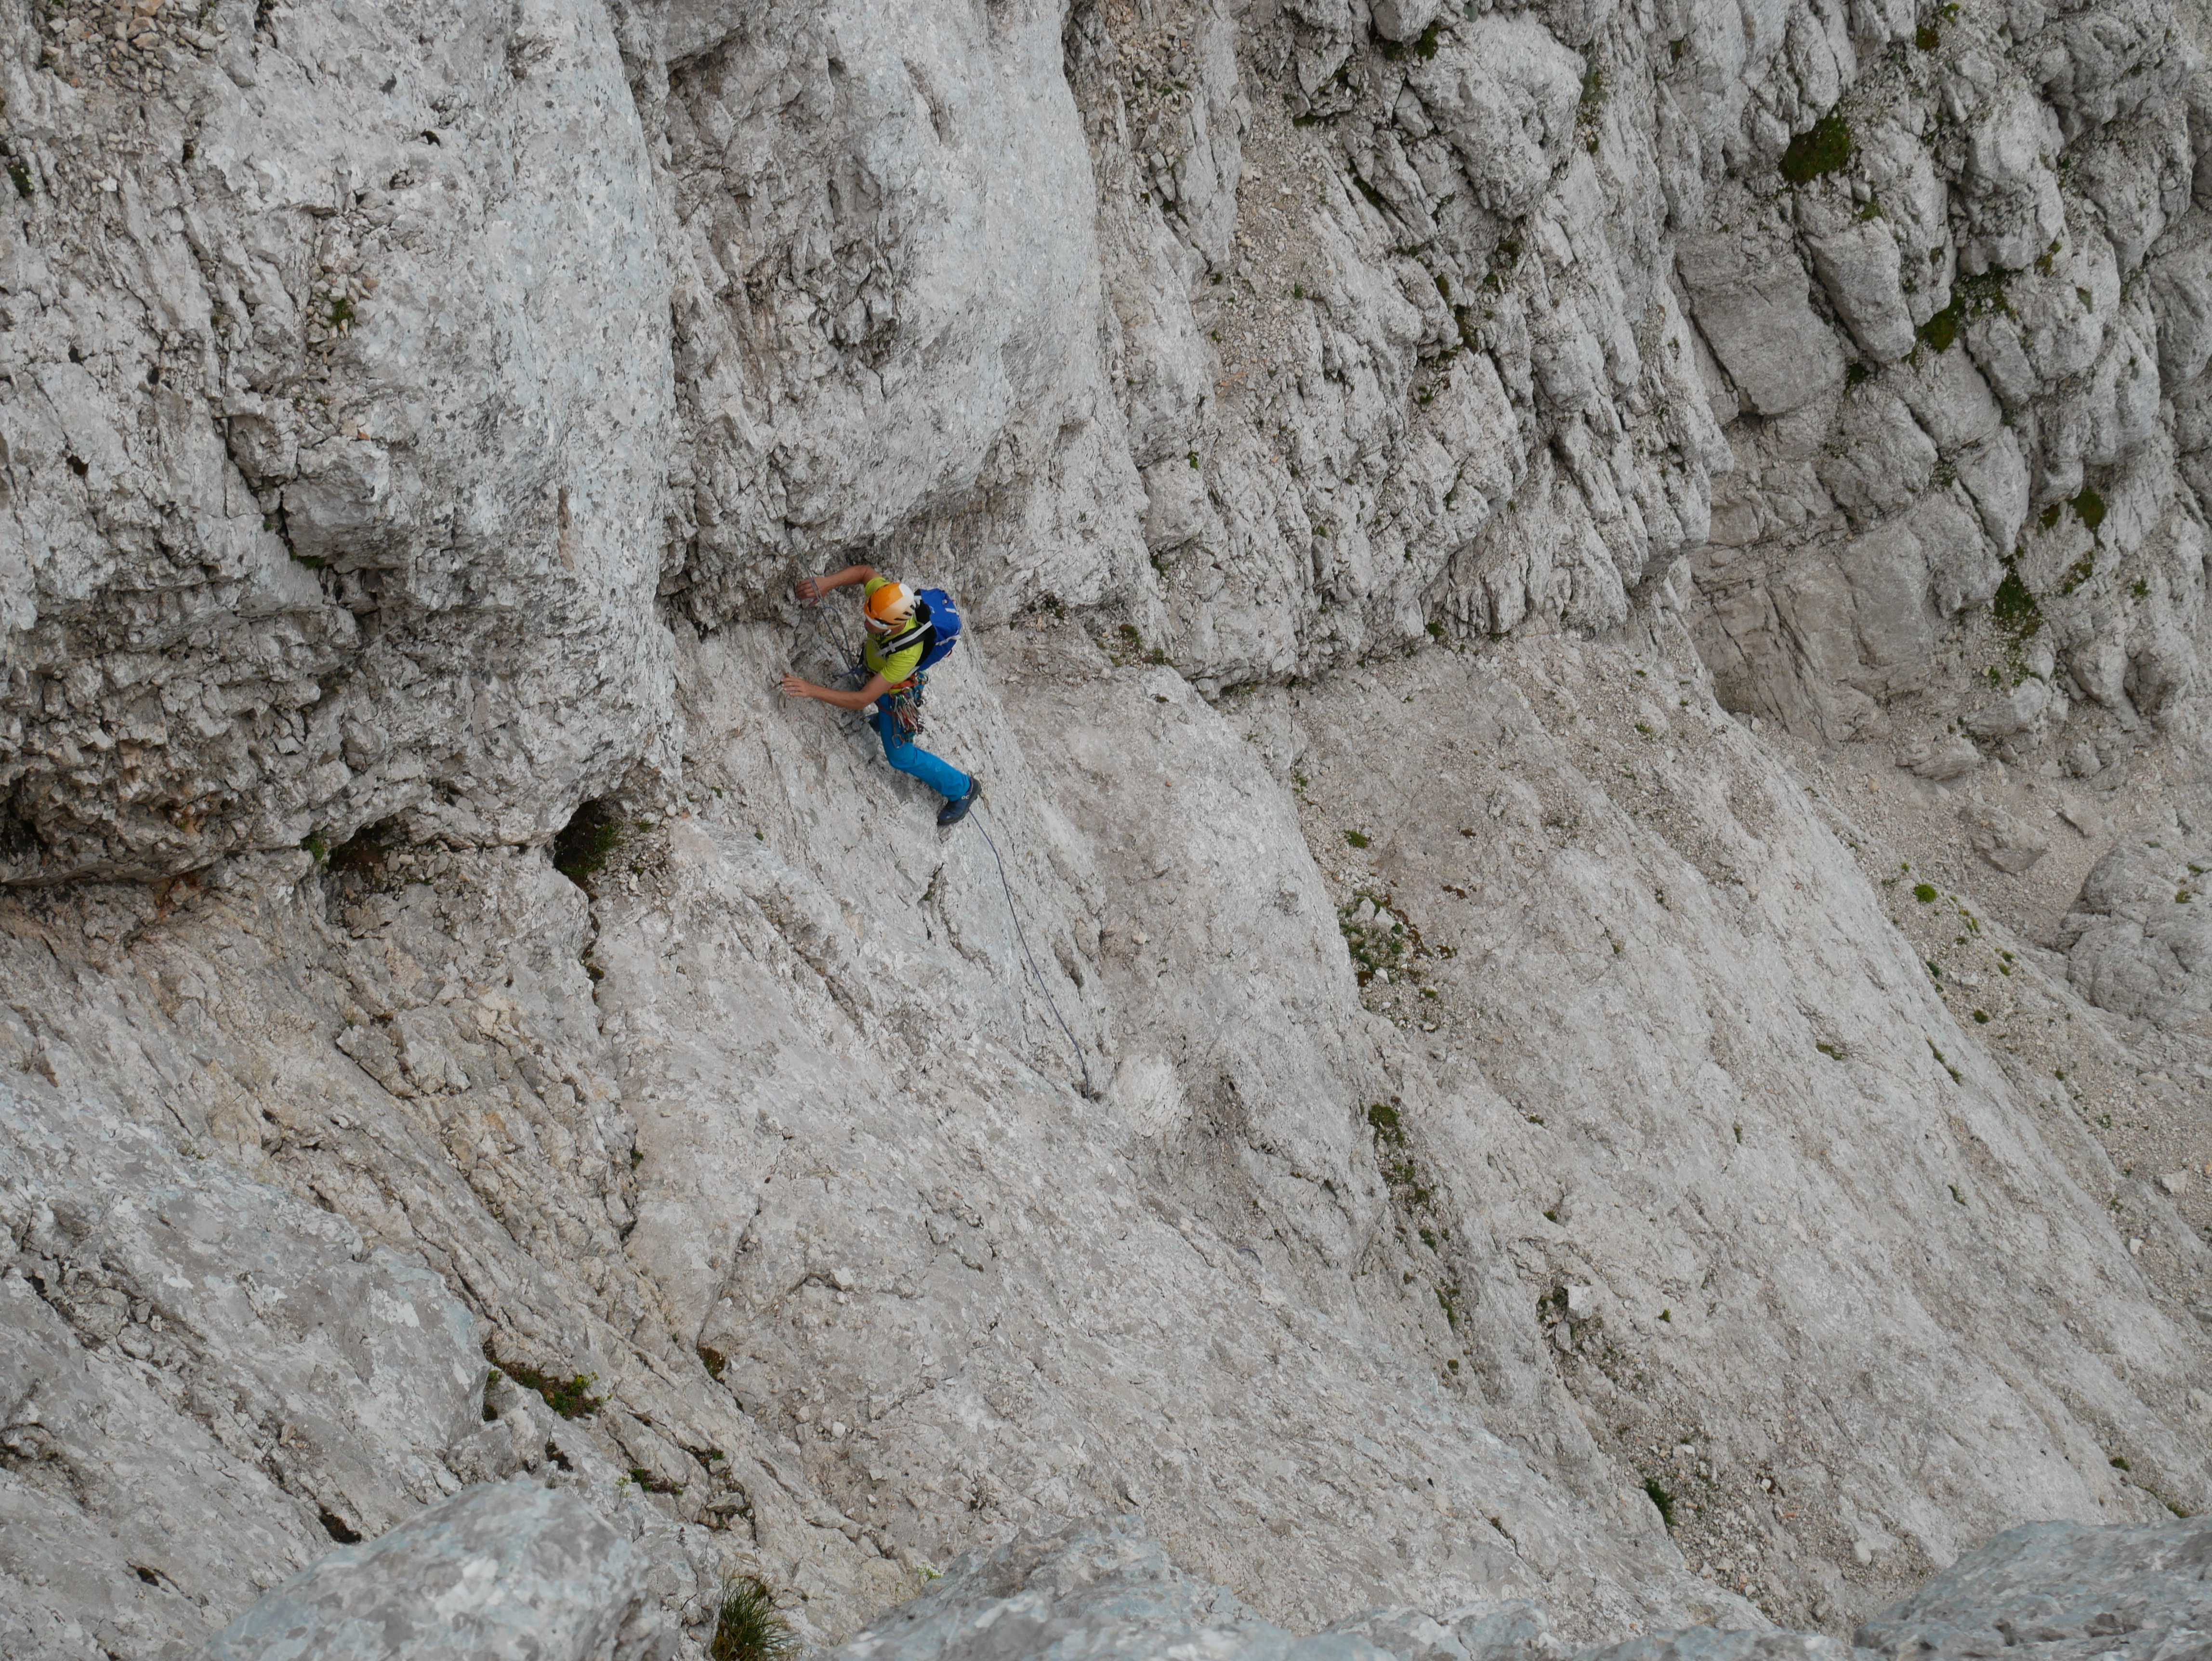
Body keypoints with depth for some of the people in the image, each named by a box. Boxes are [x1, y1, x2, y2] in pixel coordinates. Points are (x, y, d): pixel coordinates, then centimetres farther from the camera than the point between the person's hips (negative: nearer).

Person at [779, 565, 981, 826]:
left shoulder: (907, 655, -49)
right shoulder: (886, 595, -35)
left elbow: (862, 700, -45)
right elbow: (865, 571, -11)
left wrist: (811, 690, -47)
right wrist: (826, 583, -25)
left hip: (894, 693, -6)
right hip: (871, 668, 6)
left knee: (901, 757, 14)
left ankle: (963, 788, 32)